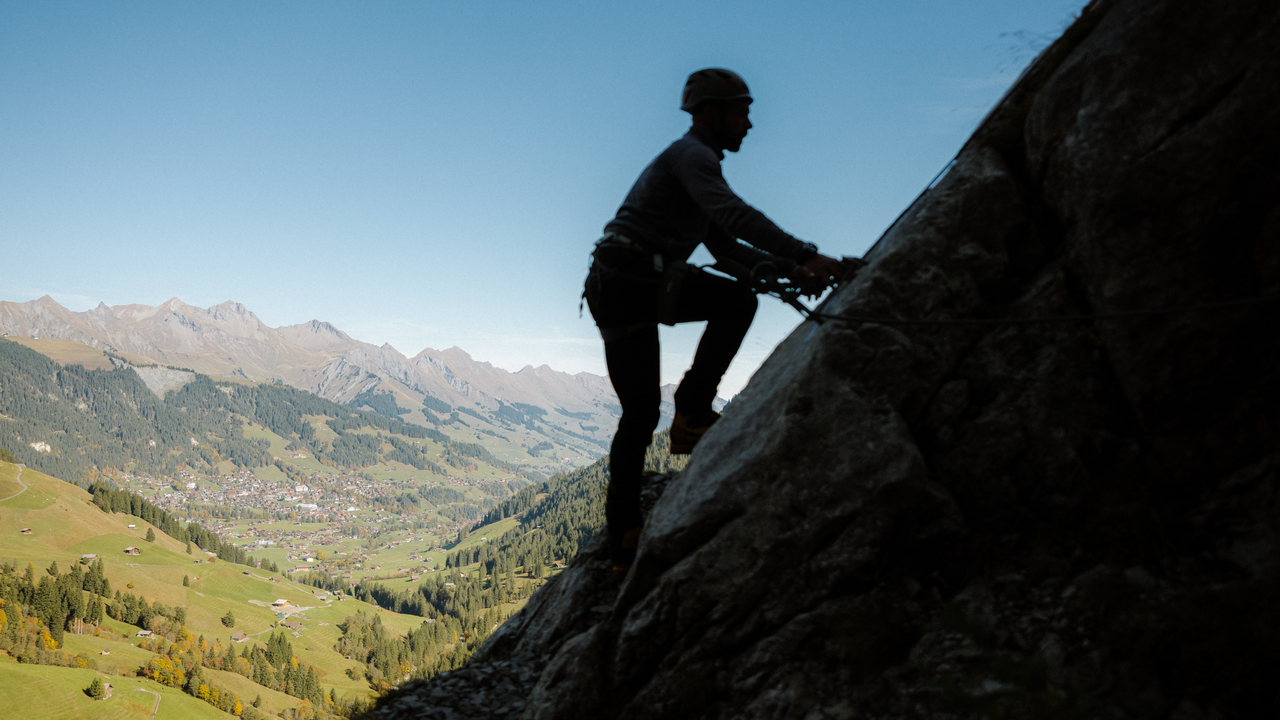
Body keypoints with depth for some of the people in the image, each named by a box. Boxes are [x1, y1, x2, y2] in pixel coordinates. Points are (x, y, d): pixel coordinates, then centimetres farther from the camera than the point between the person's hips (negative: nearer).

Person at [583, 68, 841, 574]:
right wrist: (804, 255, -32)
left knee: (639, 415, 11)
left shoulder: (693, 162, 26)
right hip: (631, 287, -10)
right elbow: (734, 214, -26)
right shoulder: (690, 155, -6)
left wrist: (787, 268, 7)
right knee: (738, 300, -10)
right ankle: (693, 412, -6)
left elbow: (726, 249, 21)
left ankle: (623, 544, 16)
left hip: (614, 291, 10)